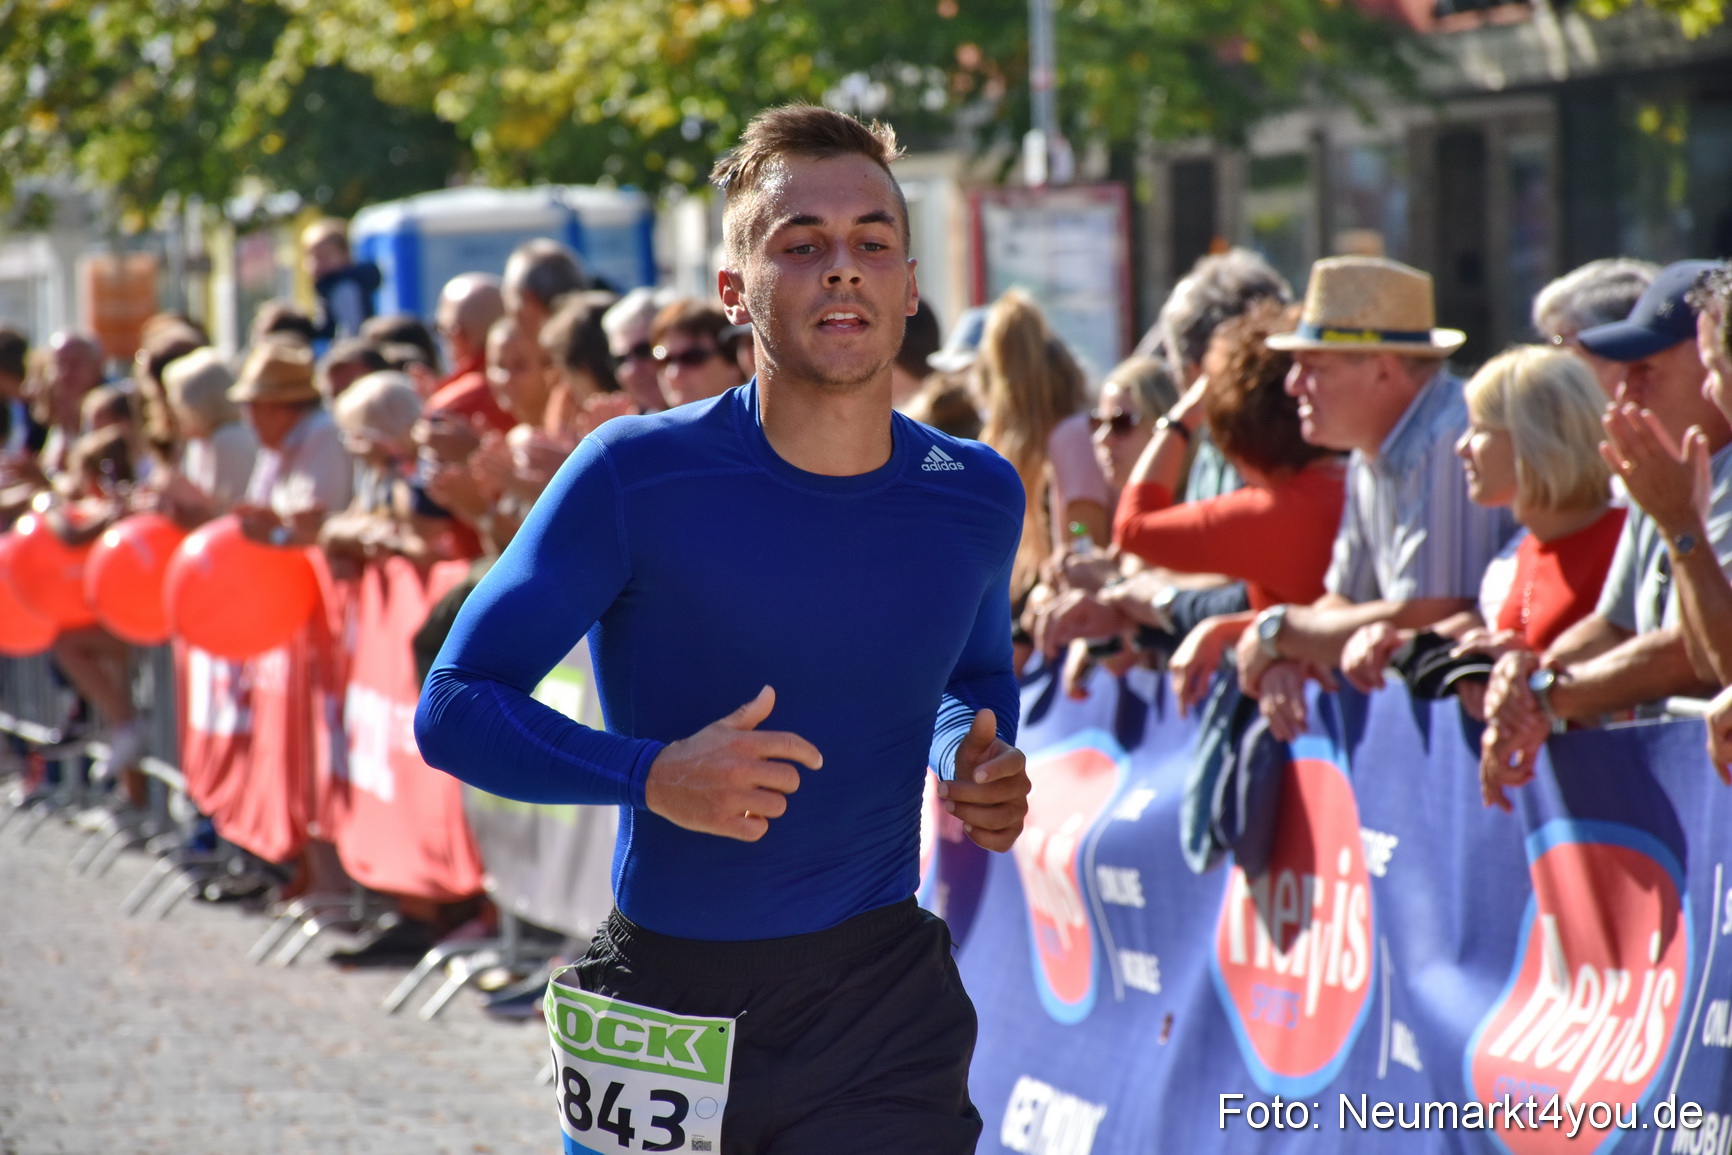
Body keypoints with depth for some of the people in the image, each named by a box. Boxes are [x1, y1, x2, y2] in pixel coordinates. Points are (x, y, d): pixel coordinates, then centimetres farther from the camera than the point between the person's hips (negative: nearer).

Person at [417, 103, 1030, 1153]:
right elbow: (454, 707, -10)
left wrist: (977, 770, -1)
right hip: (662, 1003, -2)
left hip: (885, 1011, 2)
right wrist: (654, 775, -26)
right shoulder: (638, 476, -12)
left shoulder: (976, 497, 1)